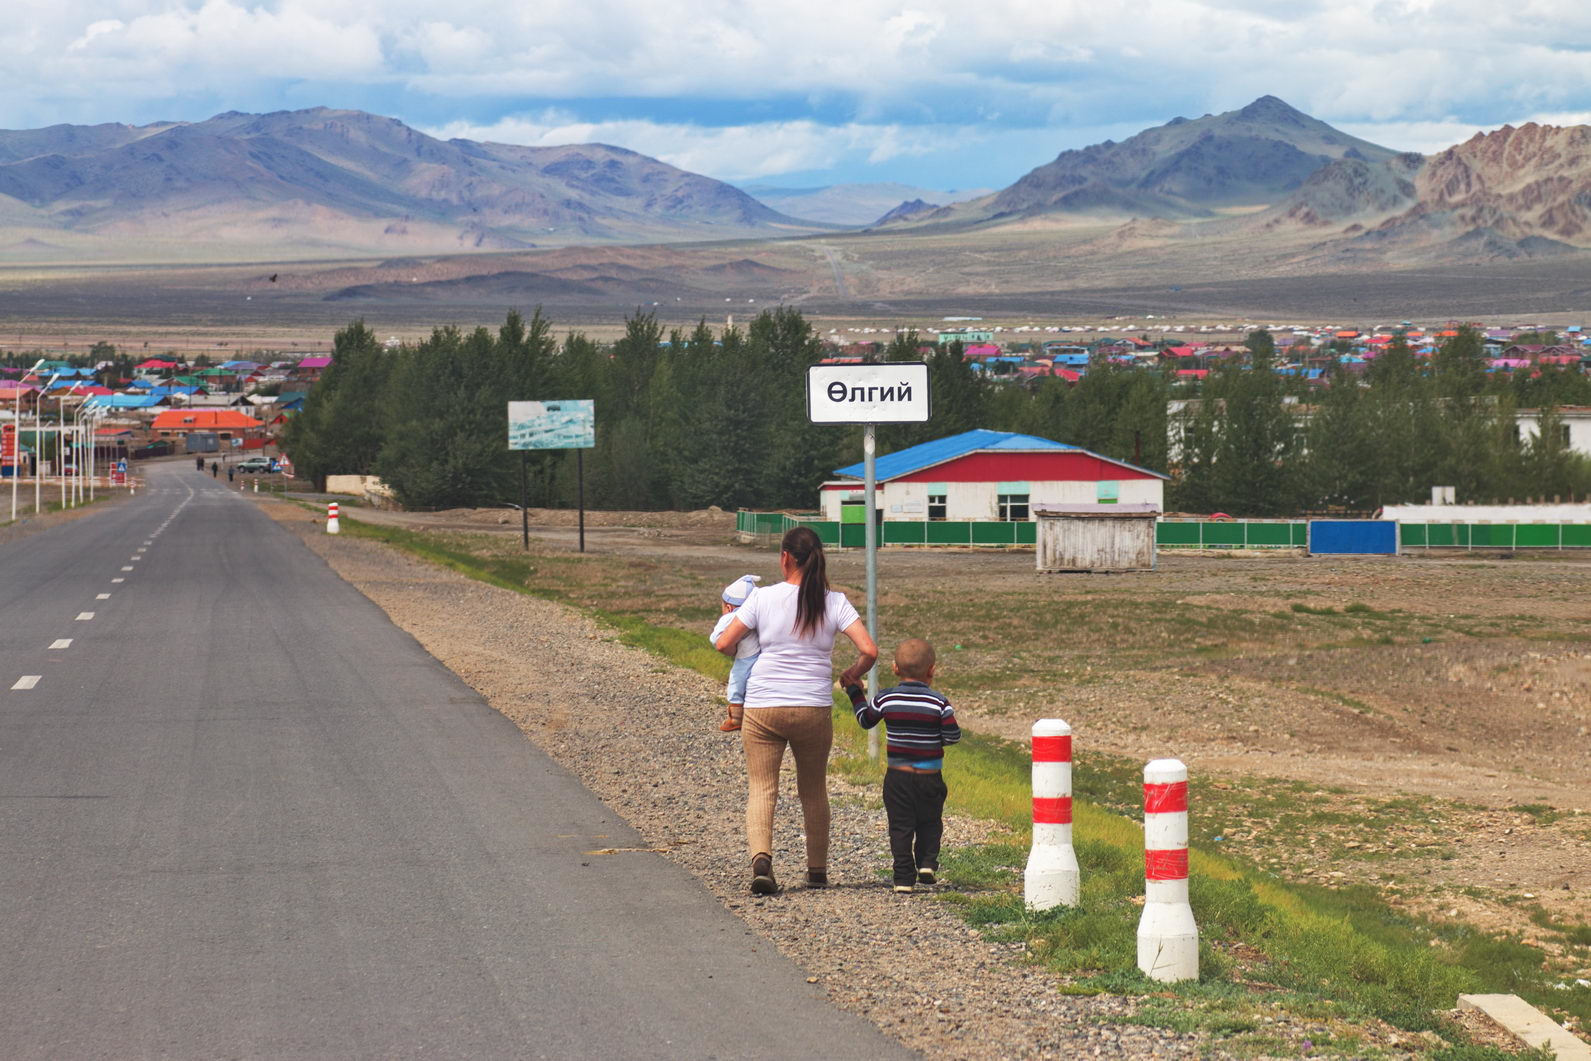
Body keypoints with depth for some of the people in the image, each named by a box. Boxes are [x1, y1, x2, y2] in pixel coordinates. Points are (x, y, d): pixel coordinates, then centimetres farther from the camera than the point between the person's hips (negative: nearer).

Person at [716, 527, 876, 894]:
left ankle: (761, 857, -25)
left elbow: (724, 644, -1)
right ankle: (817, 871, 26)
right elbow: (869, 650, -9)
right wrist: (852, 675, 11)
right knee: (814, 791, 18)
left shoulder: (764, 598, -3)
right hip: (814, 708, 1)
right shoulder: (834, 603, -1)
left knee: (761, 788, -1)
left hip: (763, 707, -1)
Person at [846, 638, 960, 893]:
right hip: (930, 777, -1)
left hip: (897, 776, 1)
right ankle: (927, 862, 1)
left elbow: (866, 720, 12)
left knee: (901, 826, 4)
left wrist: (855, 693, 26)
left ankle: (904, 877, 0)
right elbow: (953, 736, -8)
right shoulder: (939, 703, -8)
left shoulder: (885, 699, -4)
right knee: (929, 824, 17)